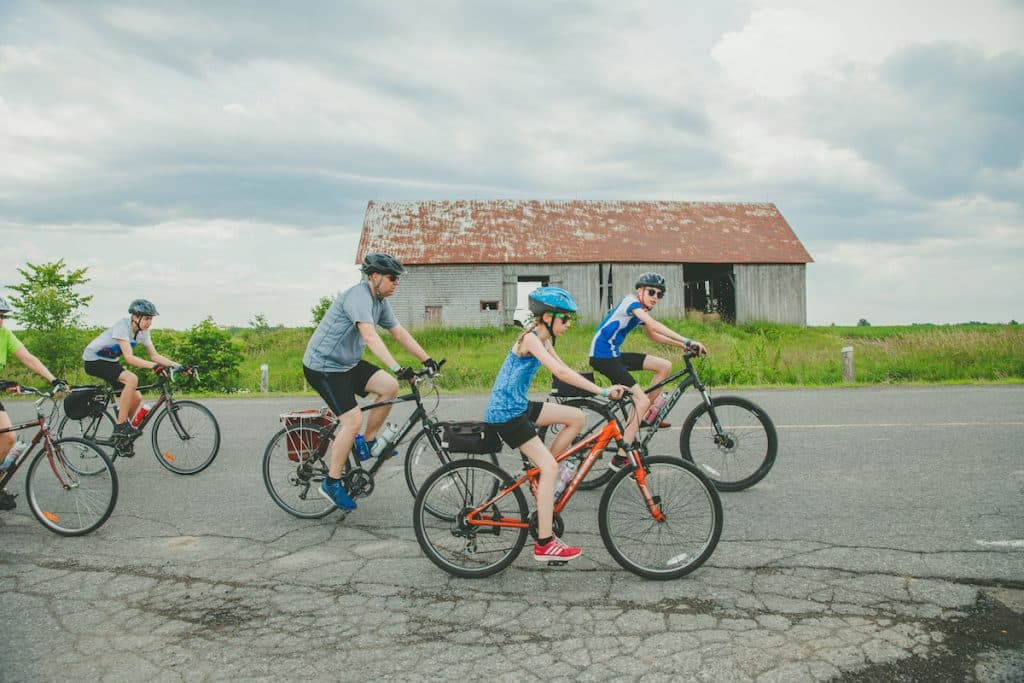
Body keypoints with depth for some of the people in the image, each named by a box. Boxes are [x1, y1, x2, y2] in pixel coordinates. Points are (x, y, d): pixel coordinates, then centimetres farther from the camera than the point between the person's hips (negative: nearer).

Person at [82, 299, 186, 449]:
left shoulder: (143, 332, -4)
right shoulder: (122, 326, -27)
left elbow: (155, 356, -5)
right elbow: (129, 357, -37)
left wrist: (177, 365, -18)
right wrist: (154, 366, -49)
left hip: (109, 361, 8)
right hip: (93, 360, -8)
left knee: (137, 398, -3)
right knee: (132, 379, -31)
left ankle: (121, 436, 14)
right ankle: (121, 426, -24)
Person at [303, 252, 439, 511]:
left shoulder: (380, 301, 6)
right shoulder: (359, 296, -24)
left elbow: (399, 333, 9)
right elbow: (370, 336, -37)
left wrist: (427, 360, 1)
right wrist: (397, 368, -45)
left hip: (348, 363, 9)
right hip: (323, 366, -9)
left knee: (389, 387, -7)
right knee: (353, 420, -14)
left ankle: (369, 441, 10)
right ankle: (331, 483, 2)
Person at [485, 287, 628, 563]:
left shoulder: (544, 340, 11)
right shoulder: (531, 338, -19)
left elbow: (565, 371, 11)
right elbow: (561, 373, -30)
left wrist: (602, 391, 1)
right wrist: (603, 391, -31)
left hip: (519, 406, 9)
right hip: (505, 413, -9)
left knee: (577, 417, 5)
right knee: (550, 467, -13)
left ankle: (541, 476, 12)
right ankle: (544, 544, -8)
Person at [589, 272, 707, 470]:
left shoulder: (643, 309, 14)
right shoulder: (631, 301, -14)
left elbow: (653, 335, 23)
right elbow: (653, 324, -29)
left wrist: (682, 345, 10)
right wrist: (687, 341, -33)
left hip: (615, 355, 9)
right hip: (602, 356, -9)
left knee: (665, 366, 6)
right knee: (642, 401, -16)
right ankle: (619, 460, -16)